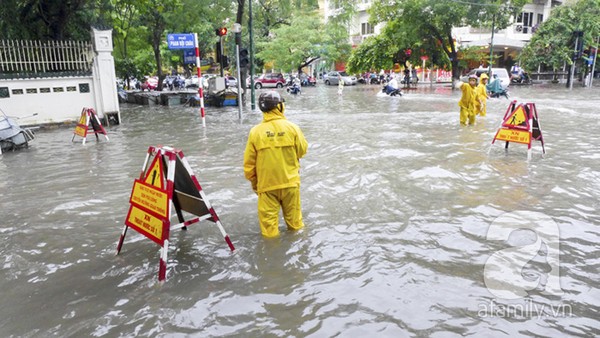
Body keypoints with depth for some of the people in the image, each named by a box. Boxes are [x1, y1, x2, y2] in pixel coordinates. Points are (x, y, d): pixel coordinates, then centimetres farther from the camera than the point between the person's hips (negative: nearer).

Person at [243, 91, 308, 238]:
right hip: (290, 181, 1)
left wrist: (253, 182, 12)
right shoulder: (292, 127, -10)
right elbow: (302, 151, 3)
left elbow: (249, 162, -2)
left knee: (269, 218, 10)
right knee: (293, 214, 19)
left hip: (266, 183, -1)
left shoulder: (255, 131, -9)